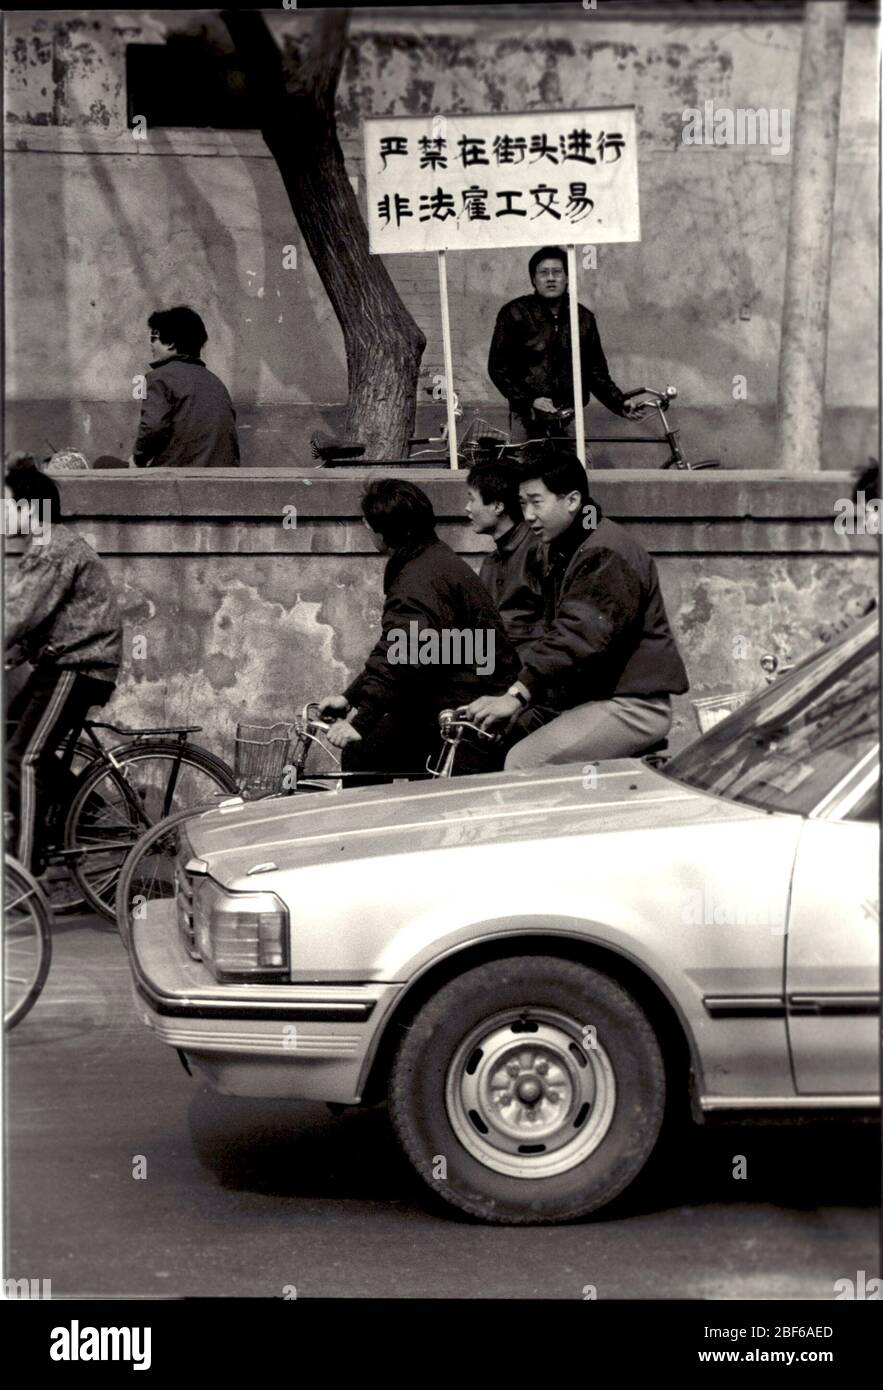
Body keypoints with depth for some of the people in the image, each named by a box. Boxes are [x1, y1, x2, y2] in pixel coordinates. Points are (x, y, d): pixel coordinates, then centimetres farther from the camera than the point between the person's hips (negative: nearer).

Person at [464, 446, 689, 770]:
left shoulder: (608, 554, -18)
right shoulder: (563, 549, 16)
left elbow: (579, 637, -29)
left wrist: (518, 694, -36)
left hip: (633, 704, -10)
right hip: (595, 696, 10)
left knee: (523, 761, -23)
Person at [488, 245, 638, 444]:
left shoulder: (584, 318, 12)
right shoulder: (515, 314, 3)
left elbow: (596, 372, 17)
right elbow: (498, 367, 0)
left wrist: (620, 404, 3)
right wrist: (530, 401, -11)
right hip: (528, 419, -2)